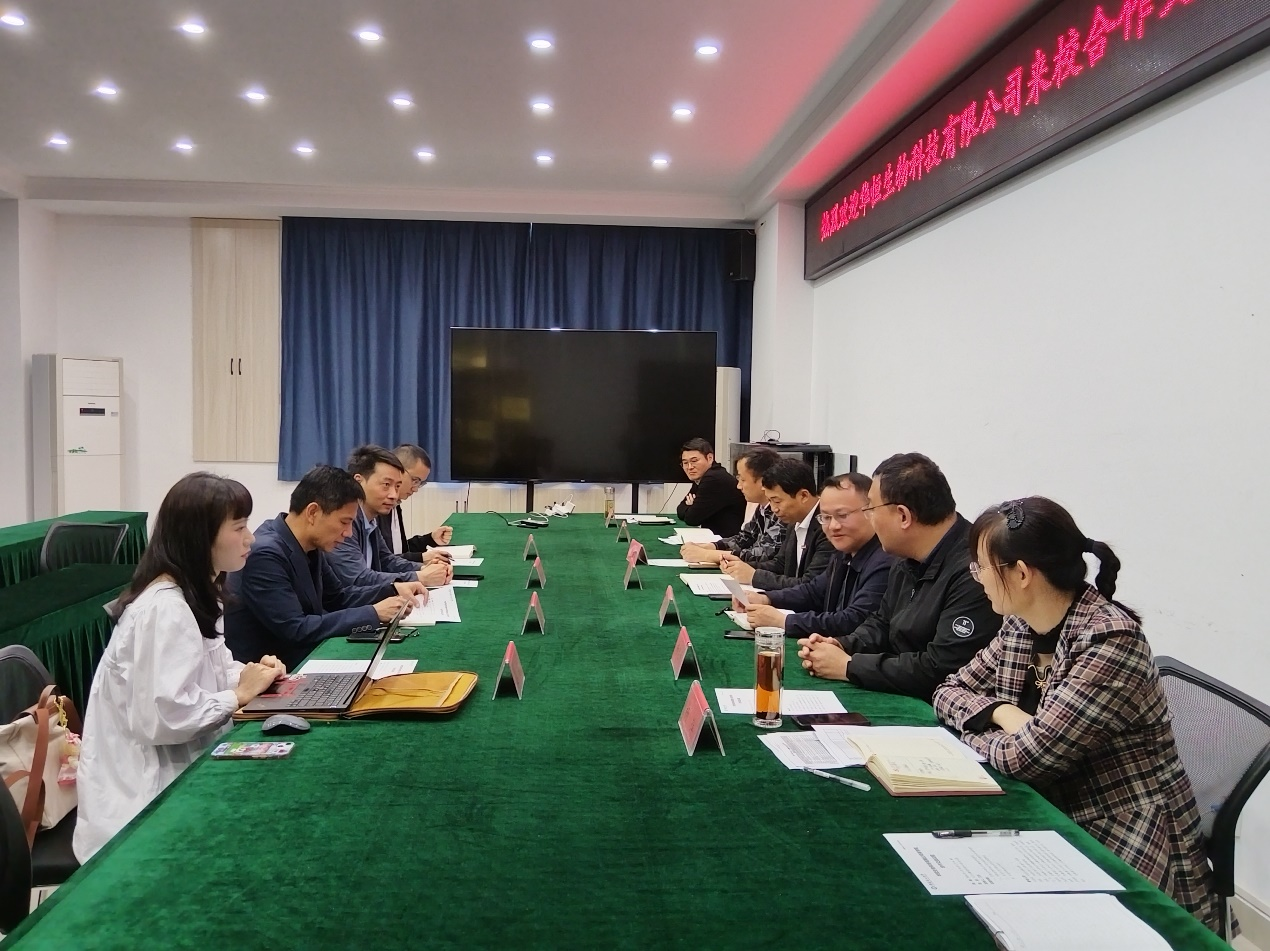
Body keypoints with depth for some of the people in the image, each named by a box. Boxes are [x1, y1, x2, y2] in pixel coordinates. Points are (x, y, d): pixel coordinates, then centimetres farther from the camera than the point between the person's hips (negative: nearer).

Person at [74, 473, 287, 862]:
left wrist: (248, 673, -3)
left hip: (171, 766, 9)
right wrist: (239, 695, -17)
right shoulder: (166, 609, -24)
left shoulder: (192, 593, 7)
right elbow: (163, 718, -30)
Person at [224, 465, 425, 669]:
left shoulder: (310, 546, 1)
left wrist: (392, 589, 0)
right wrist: (373, 614, -23)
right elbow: (296, 631, -27)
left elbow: (338, 597, 15)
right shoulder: (265, 555, -24)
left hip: (300, 659, 8)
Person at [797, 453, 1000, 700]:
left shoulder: (973, 571, -24)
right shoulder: (907, 560, 8)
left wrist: (848, 666, -18)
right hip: (894, 699, 8)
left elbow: (939, 672, -27)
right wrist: (842, 645, -1)